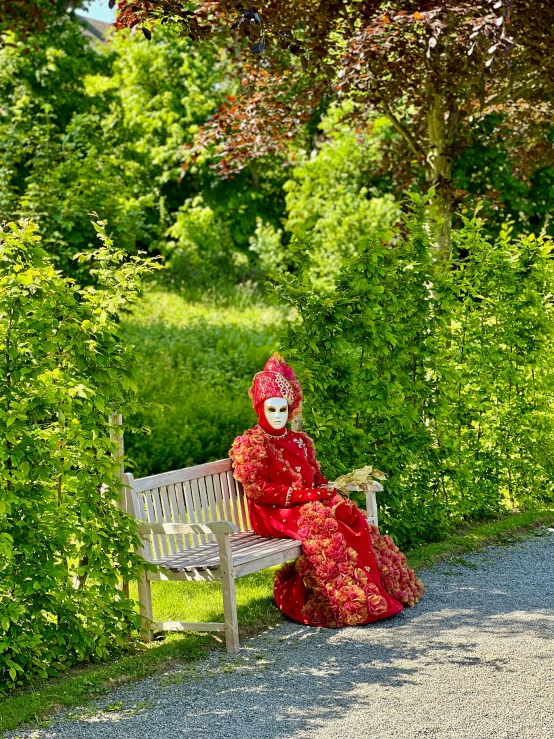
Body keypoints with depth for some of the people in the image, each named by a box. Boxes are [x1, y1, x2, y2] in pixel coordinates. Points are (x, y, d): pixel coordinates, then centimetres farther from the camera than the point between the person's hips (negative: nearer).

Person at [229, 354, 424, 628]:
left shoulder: (299, 441, 18)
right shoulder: (250, 445, -3)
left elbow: (317, 478, 18)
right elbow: (257, 490, -12)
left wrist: (327, 491, -8)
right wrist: (303, 495, -17)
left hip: (308, 504, 7)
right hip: (273, 514, -6)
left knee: (352, 516, -19)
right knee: (320, 523, -34)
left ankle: (382, 590, -17)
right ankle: (351, 603, -33)